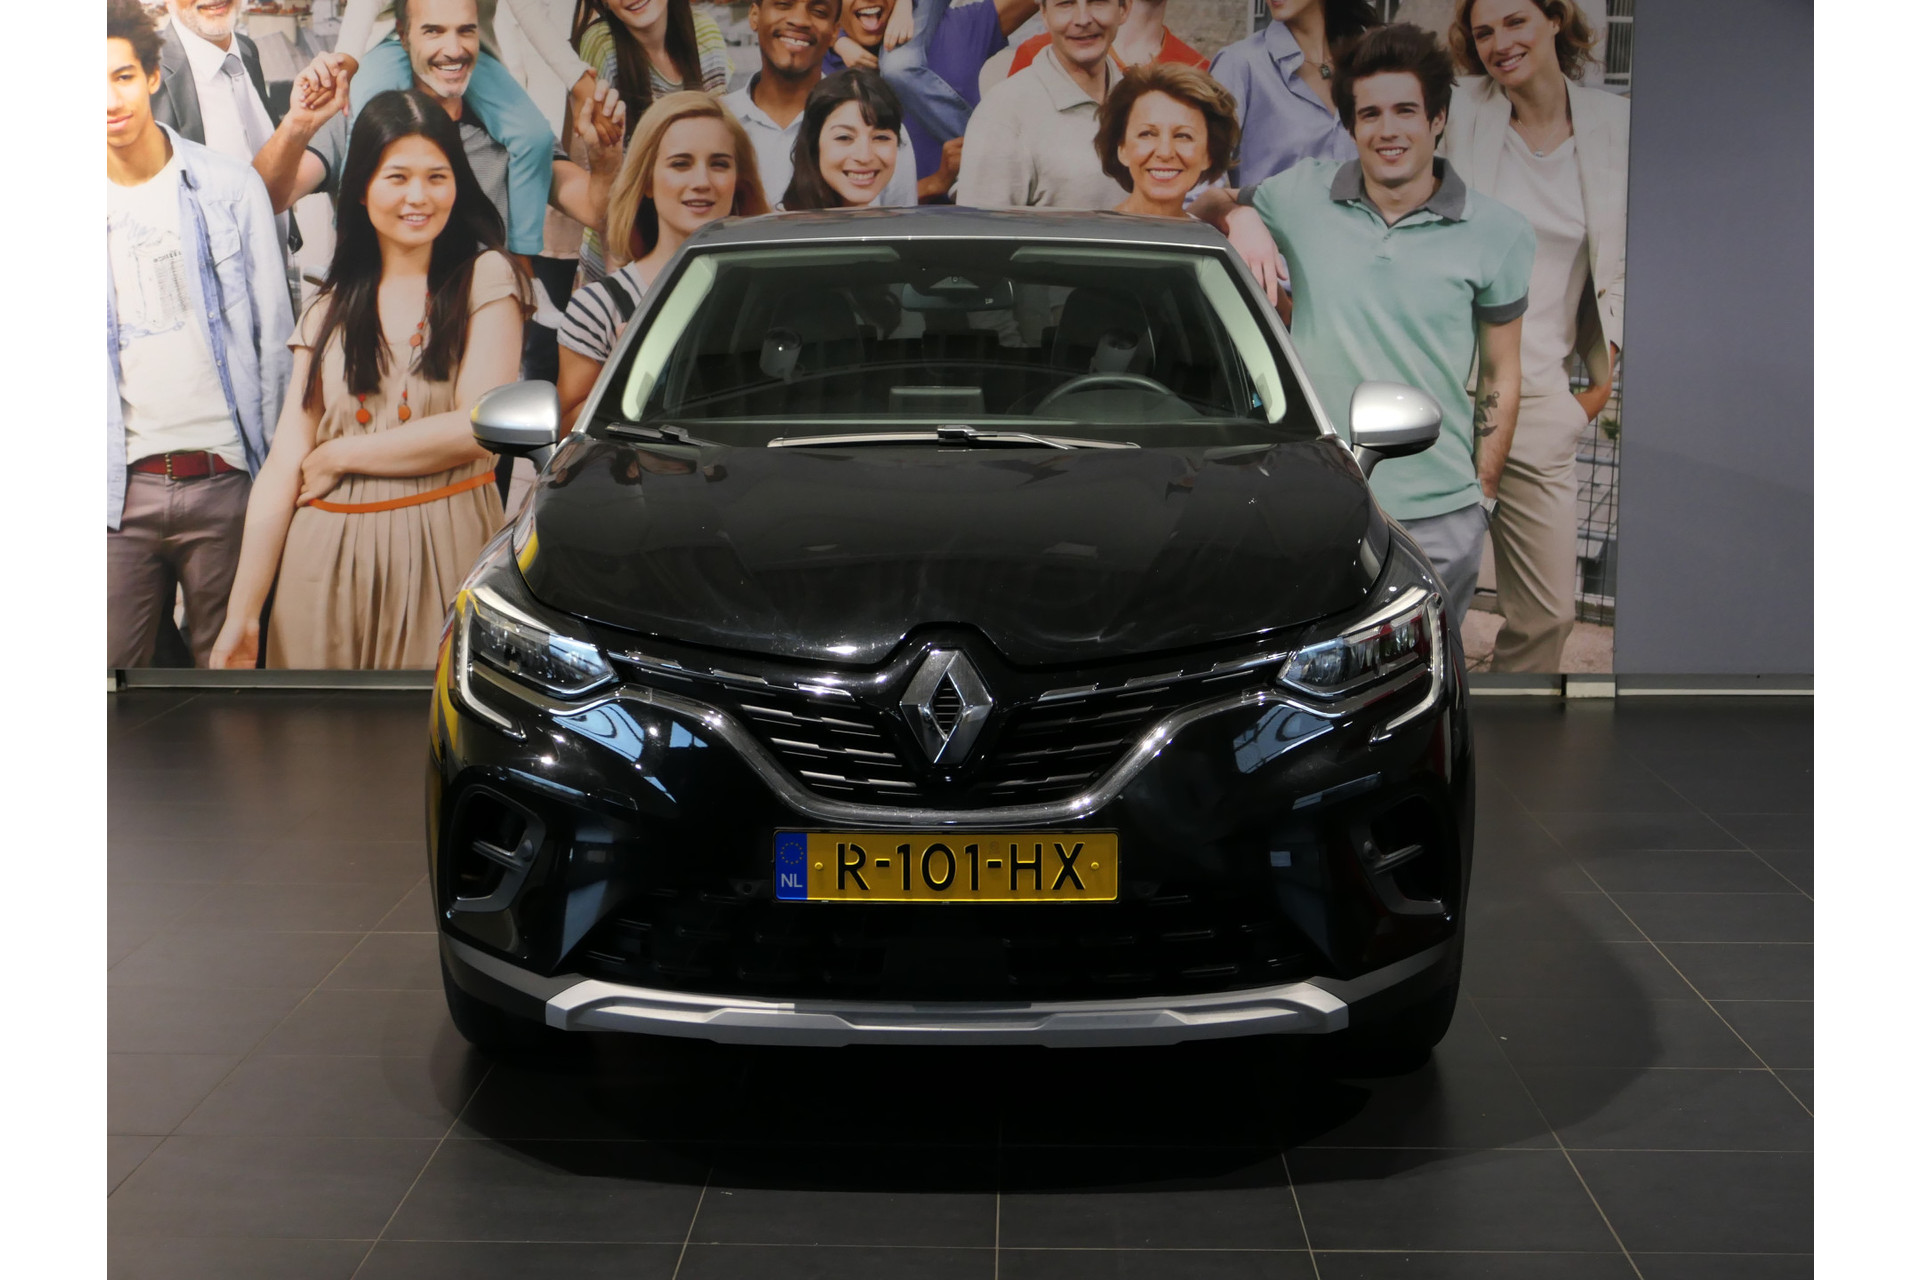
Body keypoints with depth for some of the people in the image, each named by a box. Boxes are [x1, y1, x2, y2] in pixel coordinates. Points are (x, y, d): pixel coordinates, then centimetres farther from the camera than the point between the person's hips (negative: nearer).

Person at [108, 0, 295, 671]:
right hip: (122, 486, 1)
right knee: (116, 665, 4)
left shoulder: (230, 185, 2)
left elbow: (274, 332, 5)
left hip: (222, 478, -1)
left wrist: (272, 465, 1)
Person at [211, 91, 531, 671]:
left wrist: (335, 457, -2)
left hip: (444, 556, -3)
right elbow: (283, 465, 5)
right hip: (328, 562, 3)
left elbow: (479, 427, -11)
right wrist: (241, 613, -1)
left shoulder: (486, 277, 0)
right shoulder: (331, 307, 10)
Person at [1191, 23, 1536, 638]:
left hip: (1437, 518, 0)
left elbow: (1501, 375, 6)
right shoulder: (1304, 195, 2)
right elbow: (1202, 204, 20)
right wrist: (1241, 216, -3)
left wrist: (1483, 493, 4)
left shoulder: (1497, 233, 1)